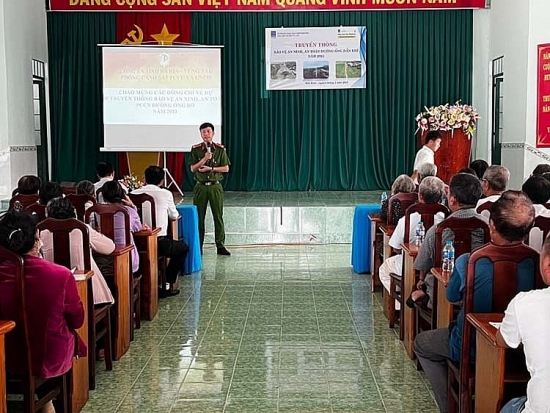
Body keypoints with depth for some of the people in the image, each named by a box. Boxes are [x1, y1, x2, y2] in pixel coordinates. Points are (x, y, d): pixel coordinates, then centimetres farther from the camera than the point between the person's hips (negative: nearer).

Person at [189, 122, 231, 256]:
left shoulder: (220, 149, 2)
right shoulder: (196, 149, 3)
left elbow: (226, 168, 1)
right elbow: (193, 168, -3)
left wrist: (211, 168, -11)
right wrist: (205, 158, -15)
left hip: (215, 186, 0)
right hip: (200, 186, 0)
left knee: (218, 216, 1)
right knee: (199, 216, 3)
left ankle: (220, 245, 6)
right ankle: (198, 246, 11)